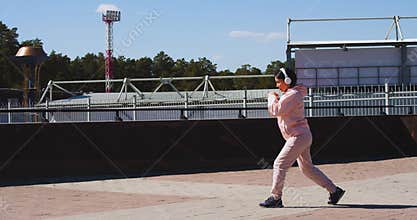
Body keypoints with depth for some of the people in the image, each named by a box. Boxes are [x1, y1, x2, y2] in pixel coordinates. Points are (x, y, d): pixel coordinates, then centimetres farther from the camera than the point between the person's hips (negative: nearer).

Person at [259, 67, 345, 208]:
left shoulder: (293, 95, -15)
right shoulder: (288, 94, 17)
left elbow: (276, 111, -18)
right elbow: (276, 111, 25)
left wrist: (272, 98, -2)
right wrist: (276, 99, 9)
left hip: (299, 136, -11)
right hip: (302, 137, 11)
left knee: (280, 164, -9)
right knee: (307, 168, 15)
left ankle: (275, 198, -6)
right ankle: (334, 191, 19)